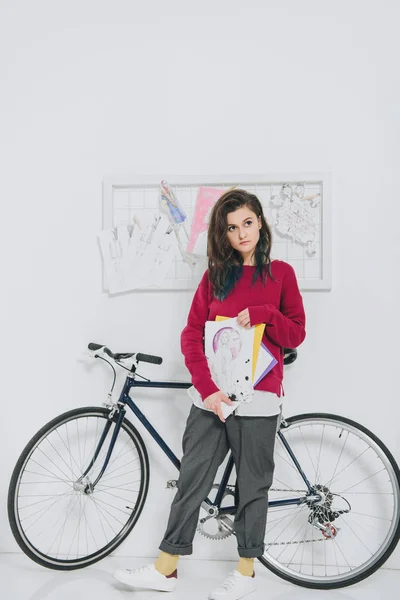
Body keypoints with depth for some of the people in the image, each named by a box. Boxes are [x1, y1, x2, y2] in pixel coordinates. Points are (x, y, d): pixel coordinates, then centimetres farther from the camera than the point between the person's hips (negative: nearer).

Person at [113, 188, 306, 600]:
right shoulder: (215, 276, 8)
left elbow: (296, 335, 2)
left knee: (252, 485, 8)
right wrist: (207, 388, -11)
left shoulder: (280, 273, 2)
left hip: (257, 397, -2)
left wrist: (262, 313, -17)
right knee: (191, 479, 6)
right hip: (211, 395, 3)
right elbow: (192, 335, 2)